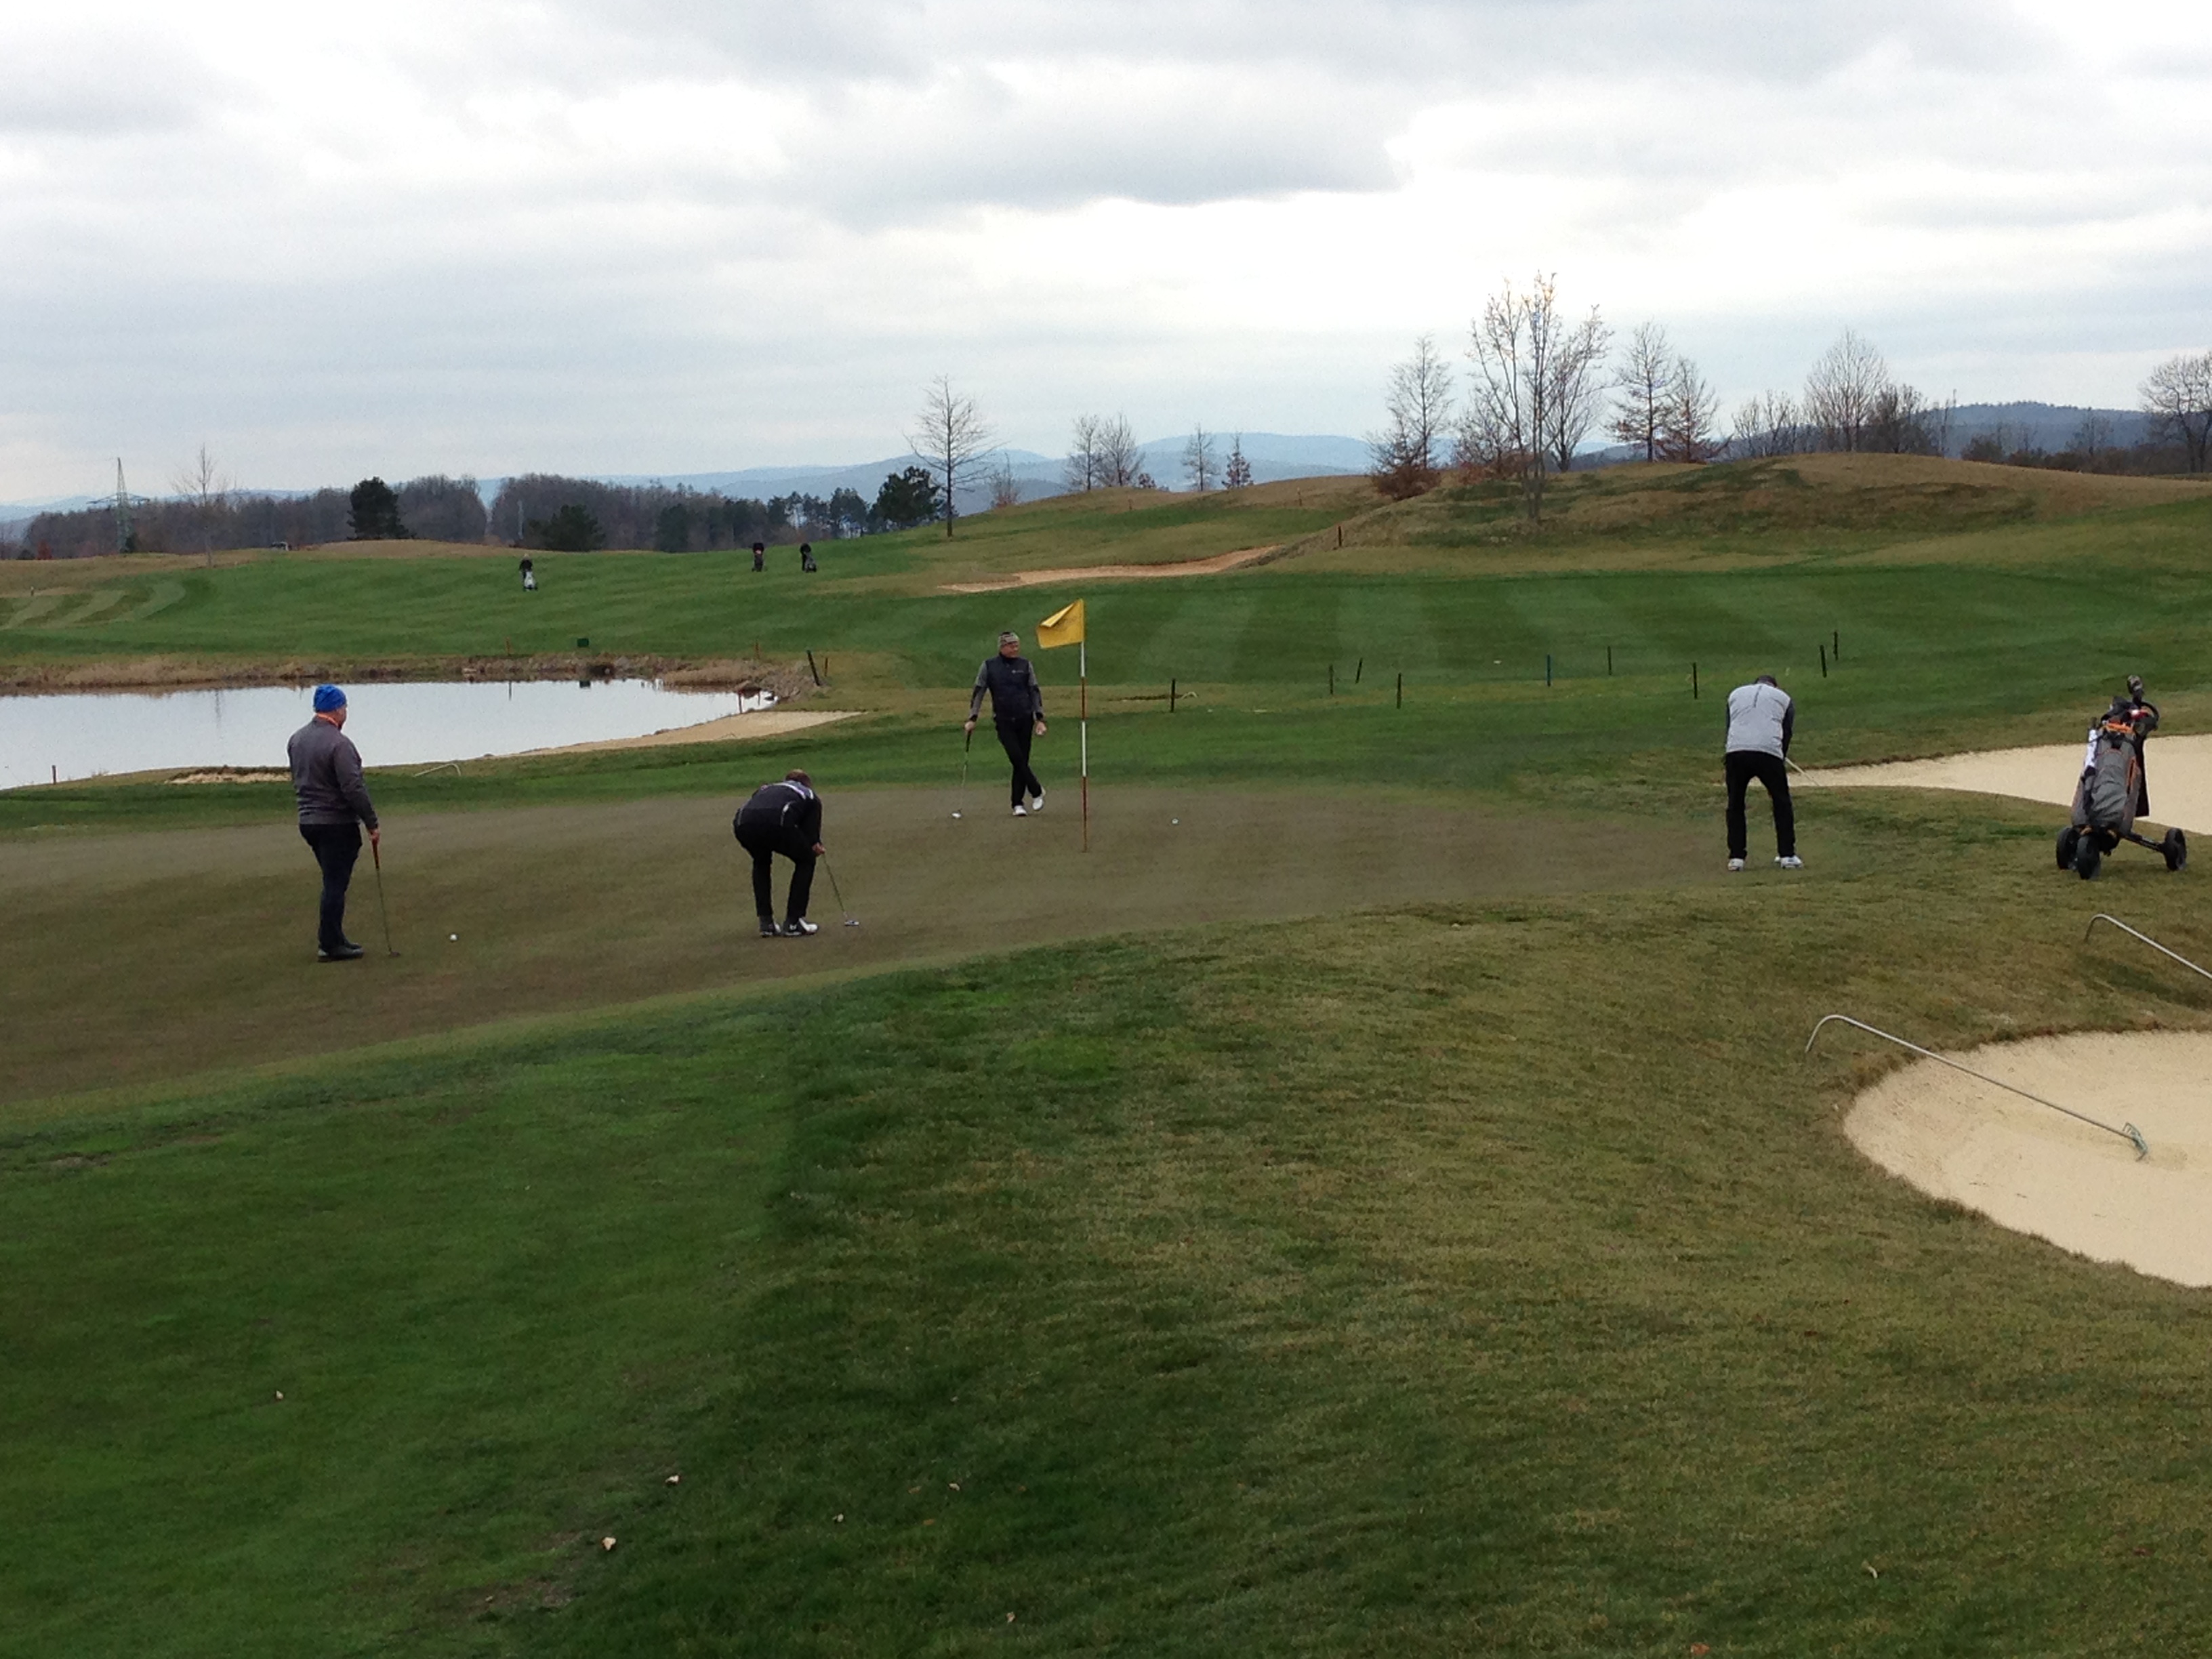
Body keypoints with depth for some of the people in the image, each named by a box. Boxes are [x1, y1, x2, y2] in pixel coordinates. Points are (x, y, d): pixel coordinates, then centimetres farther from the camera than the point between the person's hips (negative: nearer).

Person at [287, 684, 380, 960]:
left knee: (334, 882, 18)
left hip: (308, 821, 8)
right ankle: (330, 945, 2)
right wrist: (371, 823, -14)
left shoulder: (296, 740, 8)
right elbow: (354, 789, -21)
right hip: (337, 823, -8)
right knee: (336, 883, -2)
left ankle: (331, 938, 21)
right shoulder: (339, 744, -19)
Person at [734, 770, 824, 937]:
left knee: (761, 863, 35)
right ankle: (793, 923, 18)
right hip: (777, 823, -4)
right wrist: (814, 846, 44)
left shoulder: (766, 789, 42)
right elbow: (812, 842, 21)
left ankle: (766, 923, 27)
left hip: (743, 824, 4)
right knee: (806, 861, 24)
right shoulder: (811, 796, 32)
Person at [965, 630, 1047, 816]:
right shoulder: (989, 666, 2)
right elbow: (978, 692, 7)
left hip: (1024, 719, 1)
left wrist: (1040, 719, 2)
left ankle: (1018, 803, 10)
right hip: (1003, 722, -1)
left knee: (1022, 761, 1)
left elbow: (1035, 692, 8)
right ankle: (1037, 791, 3)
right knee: (1017, 758, -14)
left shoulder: (1025, 665, 5)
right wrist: (972, 719, 2)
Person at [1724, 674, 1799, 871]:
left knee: (1735, 804, 16)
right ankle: (1787, 855, 12)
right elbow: (1786, 736, 19)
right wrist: (1781, 762, 23)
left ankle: (1736, 857, 13)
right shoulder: (1783, 698, 24)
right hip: (1769, 753, -1)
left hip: (1736, 752, 1)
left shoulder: (1736, 694, 28)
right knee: (1782, 802, 14)